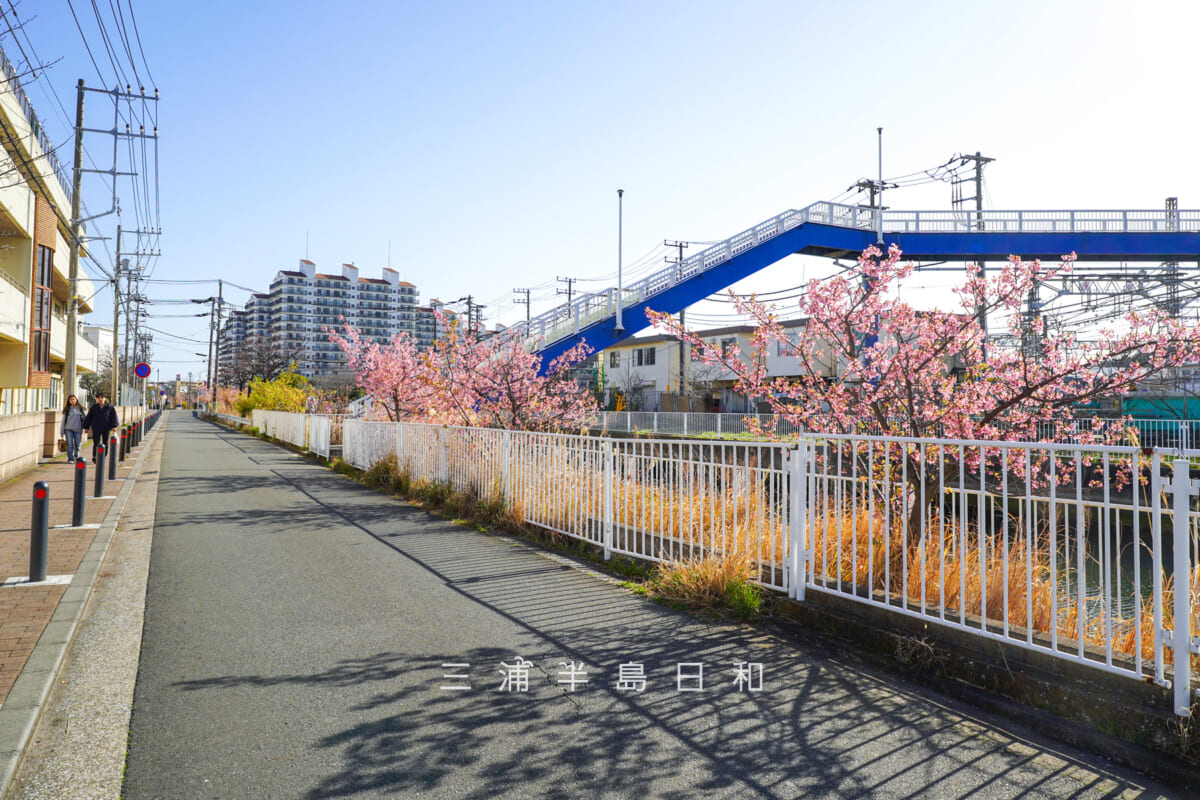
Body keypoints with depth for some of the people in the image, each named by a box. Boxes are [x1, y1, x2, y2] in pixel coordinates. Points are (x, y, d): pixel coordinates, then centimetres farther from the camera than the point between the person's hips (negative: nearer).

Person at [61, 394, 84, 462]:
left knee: (77, 445, 4)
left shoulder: (80, 409, 7)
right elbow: (63, 421, 8)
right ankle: (70, 458, -1)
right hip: (68, 429, 0)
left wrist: (84, 428, 4)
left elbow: (84, 419, 10)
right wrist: (62, 432, 5)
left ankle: (76, 456, 29)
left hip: (78, 429, 0)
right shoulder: (67, 410, 6)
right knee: (70, 445, -7)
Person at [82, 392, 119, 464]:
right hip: (96, 429, -1)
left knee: (105, 444, 6)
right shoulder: (94, 407, 3)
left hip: (106, 429, 1)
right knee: (96, 443, -4)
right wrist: (86, 427, 5)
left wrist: (114, 426, -10)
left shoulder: (110, 407, 2)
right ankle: (94, 457, 11)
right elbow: (89, 417, 6)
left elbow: (113, 417, 1)